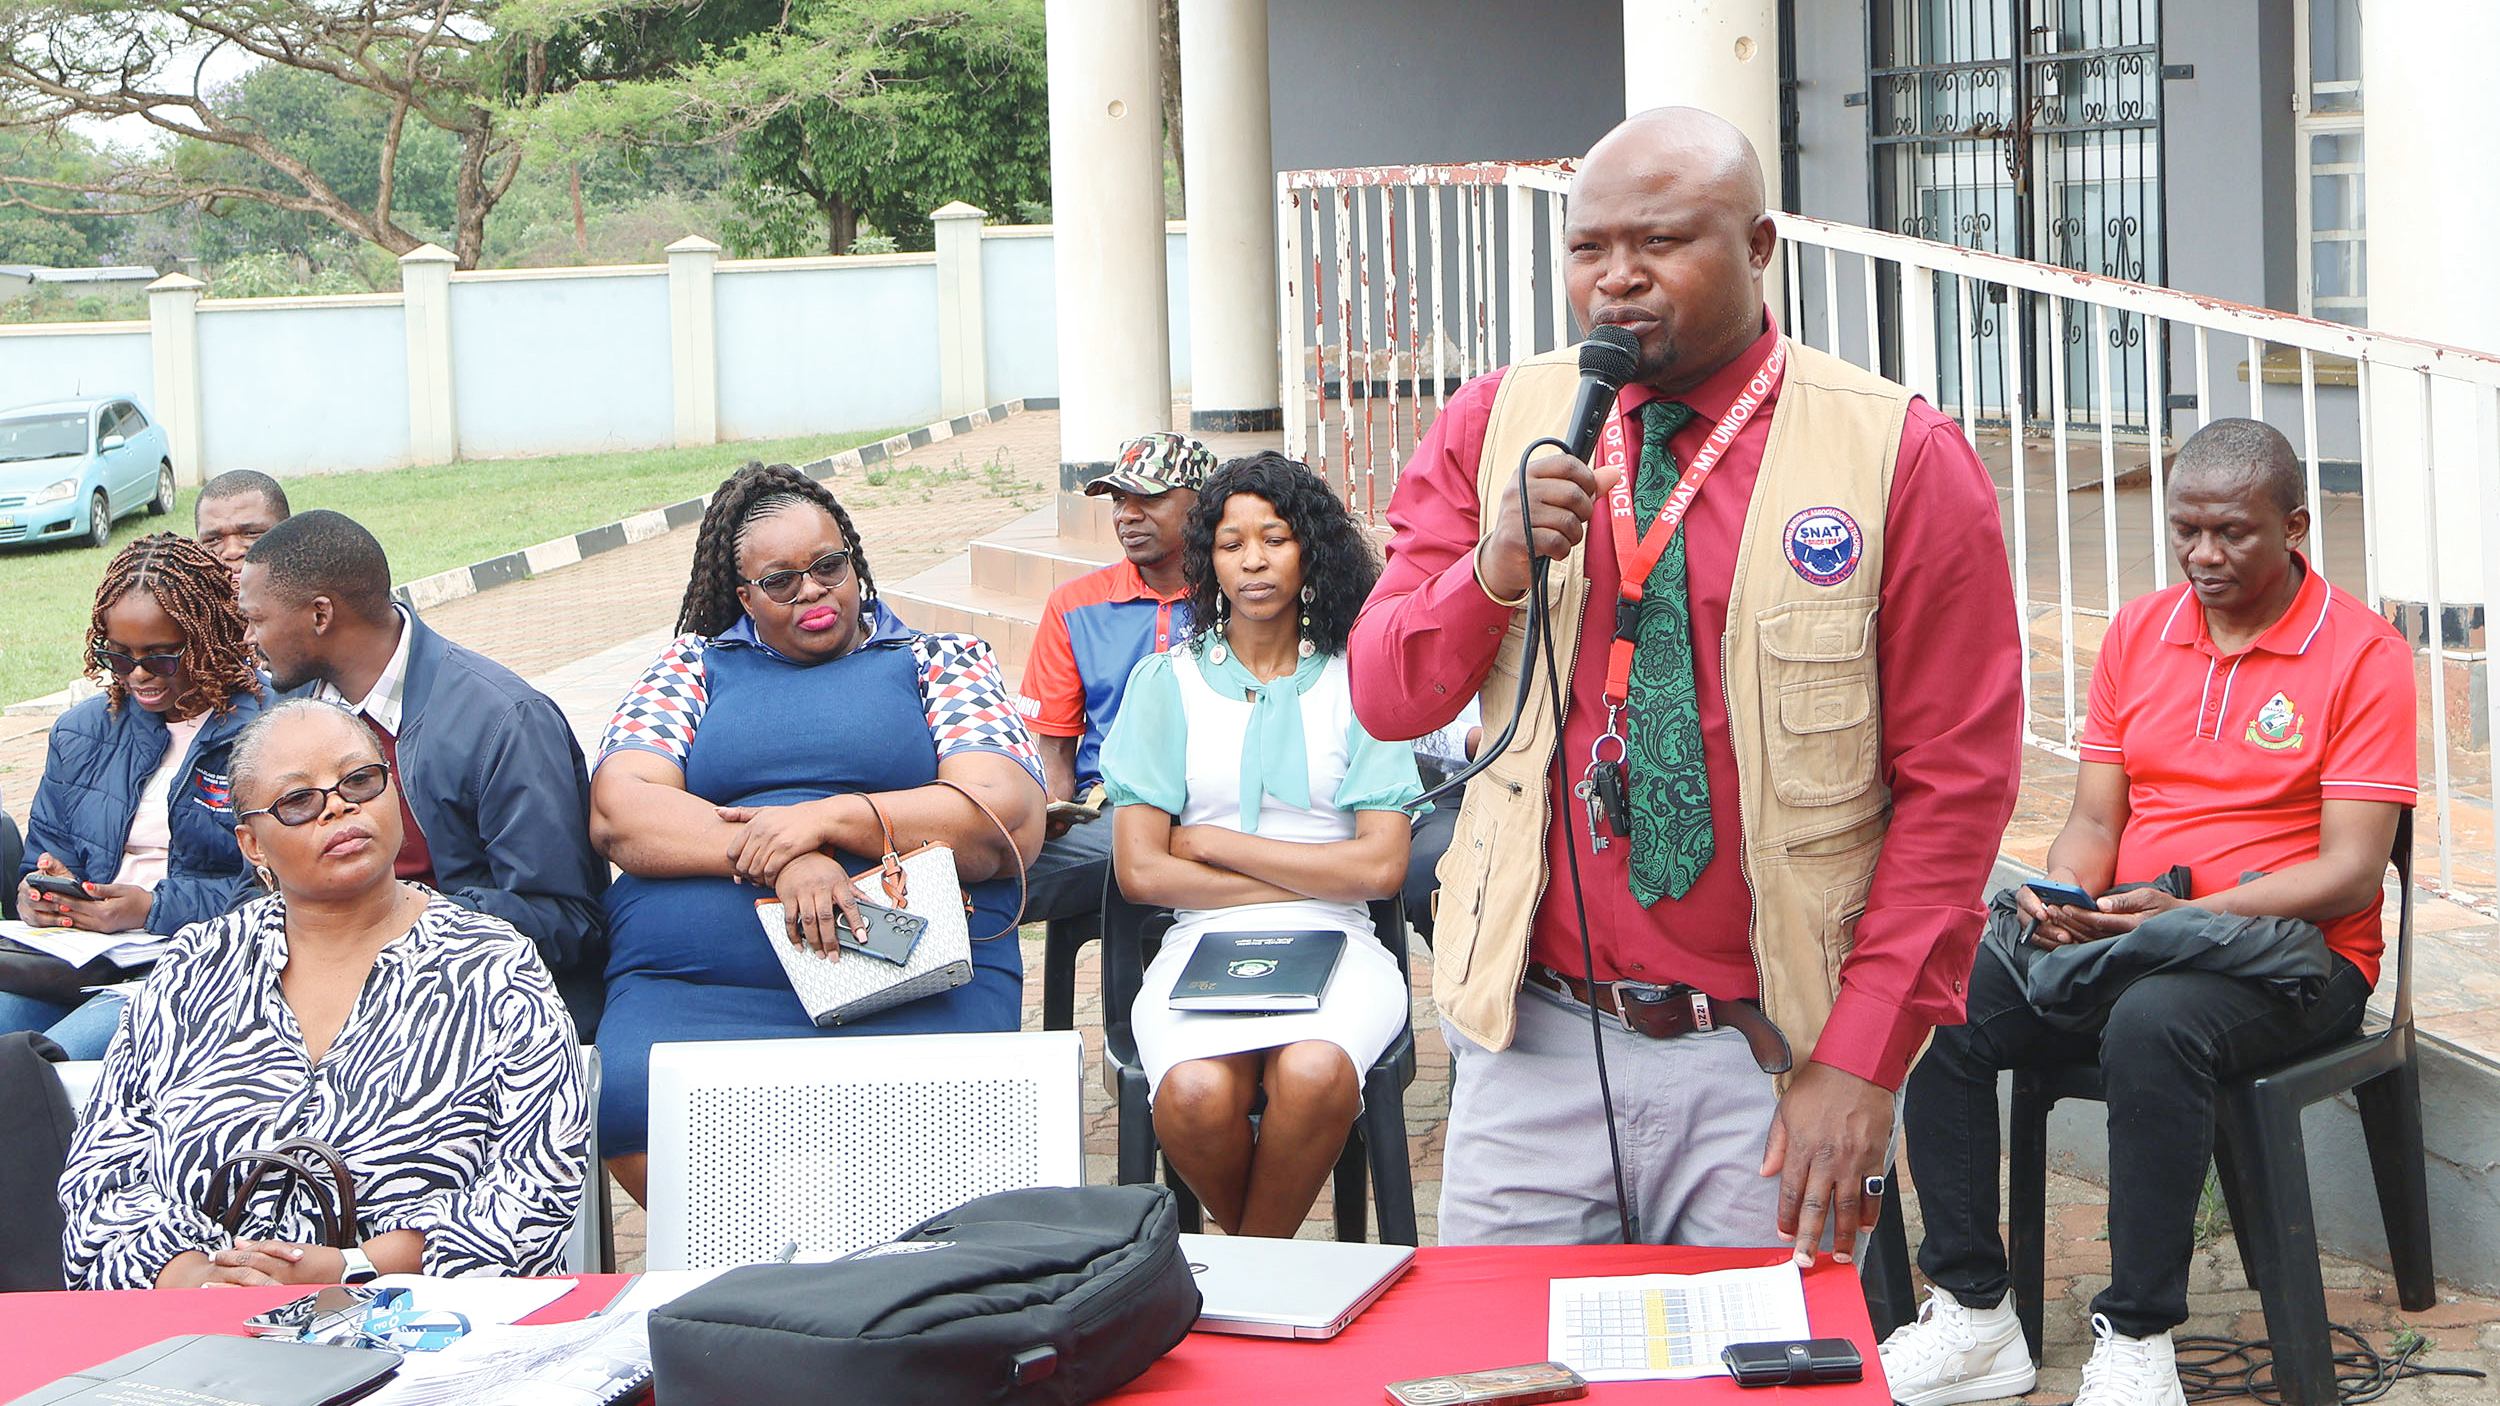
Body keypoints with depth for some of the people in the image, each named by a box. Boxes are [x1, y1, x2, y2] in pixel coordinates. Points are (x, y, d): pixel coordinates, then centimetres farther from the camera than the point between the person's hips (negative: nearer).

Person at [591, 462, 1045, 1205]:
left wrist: (829, 819, -9)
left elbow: (1010, 820, 3)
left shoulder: (942, 663, 19)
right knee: (635, 1104, -32)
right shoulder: (693, 667, 22)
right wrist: (782, 859, -11)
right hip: (693, 983, 2)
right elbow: (619, 813, 5)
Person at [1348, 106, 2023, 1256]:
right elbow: (1383, 698, 4)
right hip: (1534, 1042, 3)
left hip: (1772, 1062, -2)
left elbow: (1956, 780, -8)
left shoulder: (1899, 457, -6)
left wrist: (1863, 1059, -13)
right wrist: (1492, 569, -16)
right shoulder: (1496, 428, 5)